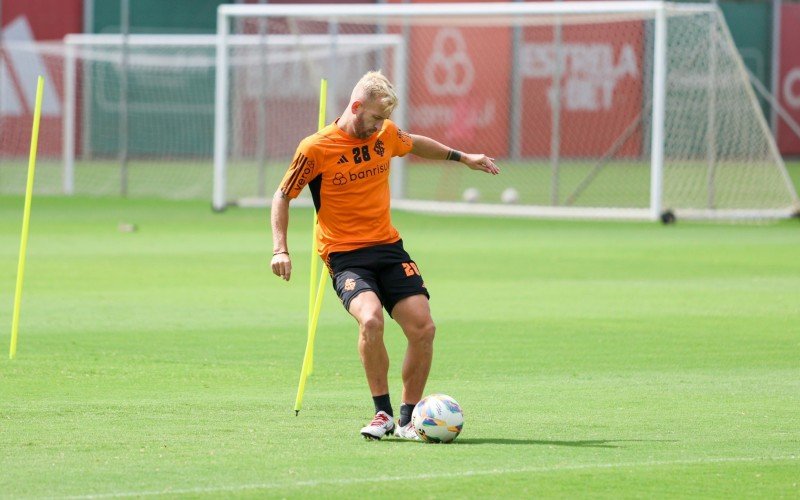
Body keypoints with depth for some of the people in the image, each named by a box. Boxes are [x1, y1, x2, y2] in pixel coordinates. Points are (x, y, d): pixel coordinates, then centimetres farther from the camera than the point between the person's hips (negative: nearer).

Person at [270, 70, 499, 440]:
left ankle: (407, 419, 7)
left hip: (388, 247, 5)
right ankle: (383, 413, -17)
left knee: (424, 328, -9)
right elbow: (283, 196, 0)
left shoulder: (386, 135, 5)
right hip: (345, 256, -5)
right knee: (371, 319, -32)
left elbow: (416, 145, 29)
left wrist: (462, 157, 35)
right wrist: (280, 249, -10)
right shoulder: (315, 149, -10)